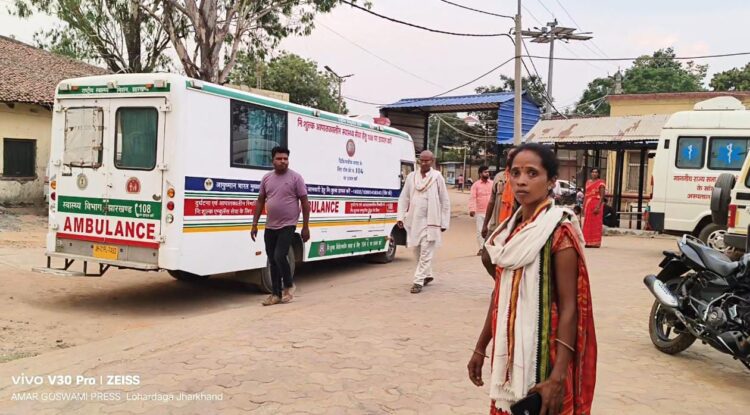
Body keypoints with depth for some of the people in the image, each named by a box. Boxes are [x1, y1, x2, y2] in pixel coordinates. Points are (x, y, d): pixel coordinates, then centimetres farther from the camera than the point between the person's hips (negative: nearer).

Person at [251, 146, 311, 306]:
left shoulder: (295, 177, -5)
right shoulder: (266, 178, 8)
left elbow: (305, 202, -5)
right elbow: (260, 201, 13)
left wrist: (305, 227, -8)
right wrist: (254, 224, 8)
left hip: (287, 226, -5)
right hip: (270, 227, 5)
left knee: (279, 257, -15)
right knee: (272, 261, 9)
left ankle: (289, 285, 11)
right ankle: (276, 294, 19)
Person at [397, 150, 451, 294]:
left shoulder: (437, 177, -3)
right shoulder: (411, 176, 7)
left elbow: (445, 201, -1)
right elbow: (404, 198, 9)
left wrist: (444, 222, -1)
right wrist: (400, 216, 0)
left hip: (430, 221, -4)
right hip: (414, 220, 5)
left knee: (426, 252, -7)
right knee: (418, 252, 15)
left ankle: (418, 281, -5)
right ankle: (427, 275, 33)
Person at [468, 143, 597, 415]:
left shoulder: (559, 231, -14)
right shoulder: (509, 229, 5)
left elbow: (569, 306, -17)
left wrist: (558, 376, -21)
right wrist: (481, 348, 14)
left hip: (542, 352, -6)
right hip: (507, 351, 6)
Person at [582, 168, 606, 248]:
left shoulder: (600, 183, -5)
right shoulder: (588, 182, 15)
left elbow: (602, 196, -12)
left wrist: (598, 207, -21)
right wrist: (583, 206, 11)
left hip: (596, 205, -6)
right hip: (588, 204, 6)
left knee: (595, 223, -5)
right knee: (587, 224, 7)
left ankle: (596, 242, -1)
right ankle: (589, 242, 13)